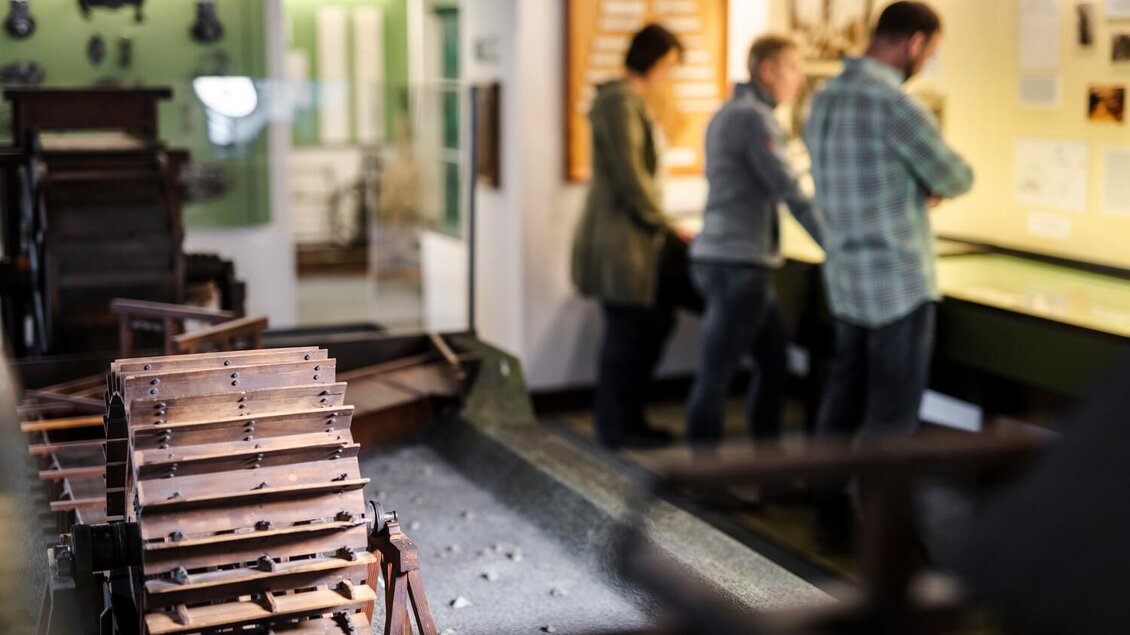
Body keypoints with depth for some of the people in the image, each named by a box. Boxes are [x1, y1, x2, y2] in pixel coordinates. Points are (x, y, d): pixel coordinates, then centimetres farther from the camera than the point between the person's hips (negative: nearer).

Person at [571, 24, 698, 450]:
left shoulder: (631, 102, 16)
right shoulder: (621, 103, -16)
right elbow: (630, 178, -19)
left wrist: (661, 227, 12)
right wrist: (664, 227, -9)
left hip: (633, 238, 10)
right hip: (620, 241, -10)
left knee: (651, 325, 14)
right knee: (625, 334, 0)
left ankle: (627, 419, 23)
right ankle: (616, 427, 13)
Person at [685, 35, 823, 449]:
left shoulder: (726, 114, 18)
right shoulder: (755, 118, -13)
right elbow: (788, 190, -16)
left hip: (717, 256, 10)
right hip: (739, 266, -10)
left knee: (772, 361, 15)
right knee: (717, 374, -4)